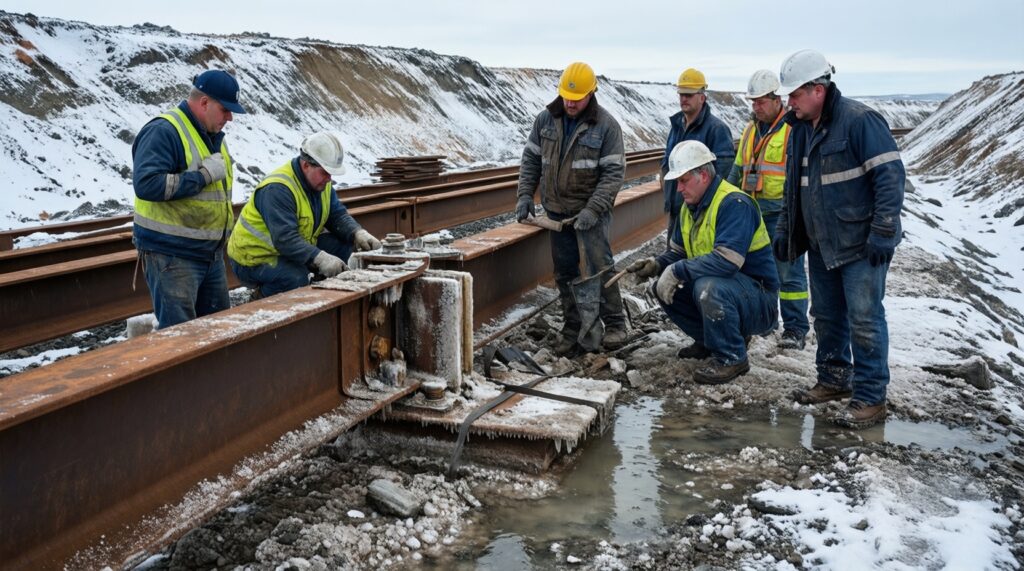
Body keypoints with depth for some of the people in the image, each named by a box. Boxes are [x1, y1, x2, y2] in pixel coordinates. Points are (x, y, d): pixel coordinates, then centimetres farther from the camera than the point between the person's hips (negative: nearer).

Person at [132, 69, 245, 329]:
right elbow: (146, 184, -28)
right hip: (172, 256, -9)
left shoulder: (212, 136, 15)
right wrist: (204, 175, -22)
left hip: (211, 254, 9)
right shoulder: (163, 131, -15)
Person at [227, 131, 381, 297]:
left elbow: (338, 215, 4)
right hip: (253, 258, -8)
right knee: (296, 278, -37)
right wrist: (320, 258, -46)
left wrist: (358, 234, -17)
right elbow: (285, 239, -36)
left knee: (344, 246, -6)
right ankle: (262, 297, -8)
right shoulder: (277, 189, -28)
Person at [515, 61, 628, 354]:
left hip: (591, 210, -4)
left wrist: (593, 210, -21)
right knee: (565, 272, 8)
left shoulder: (606, 126, -10)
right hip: (557, 210, 5)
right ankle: (573, 330, 17)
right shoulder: (546, 119, 3)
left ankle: (615, 324, 6)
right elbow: (531, 158, 11)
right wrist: (525, 195, 1)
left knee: (600, 267, -8)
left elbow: (614, 173, -13)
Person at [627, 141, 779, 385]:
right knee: (664, 288, 1)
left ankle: (732, 357, -16)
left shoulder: (734, 204, -22)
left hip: (759, 301, -9)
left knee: (708, 287, -37)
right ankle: (709, 340, 15)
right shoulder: (690, 206, 8)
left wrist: (677, 271, -28)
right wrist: (657, 264, -8)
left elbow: (726, 260, -35)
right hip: (720, 287, 9)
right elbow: (678, 252, 14)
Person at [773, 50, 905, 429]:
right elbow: (793, 186, 20)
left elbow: (891, 175, -18)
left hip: (861, 245, -8)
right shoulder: (800, 129, 11)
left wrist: (883, 233, -21)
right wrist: (784, 231, 17)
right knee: (826, 316, 16)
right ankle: (834, 380, 32)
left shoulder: (859, 120, -15)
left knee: (864, 320, -3)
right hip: (821, 244, 8)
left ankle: (870, 398, 6)